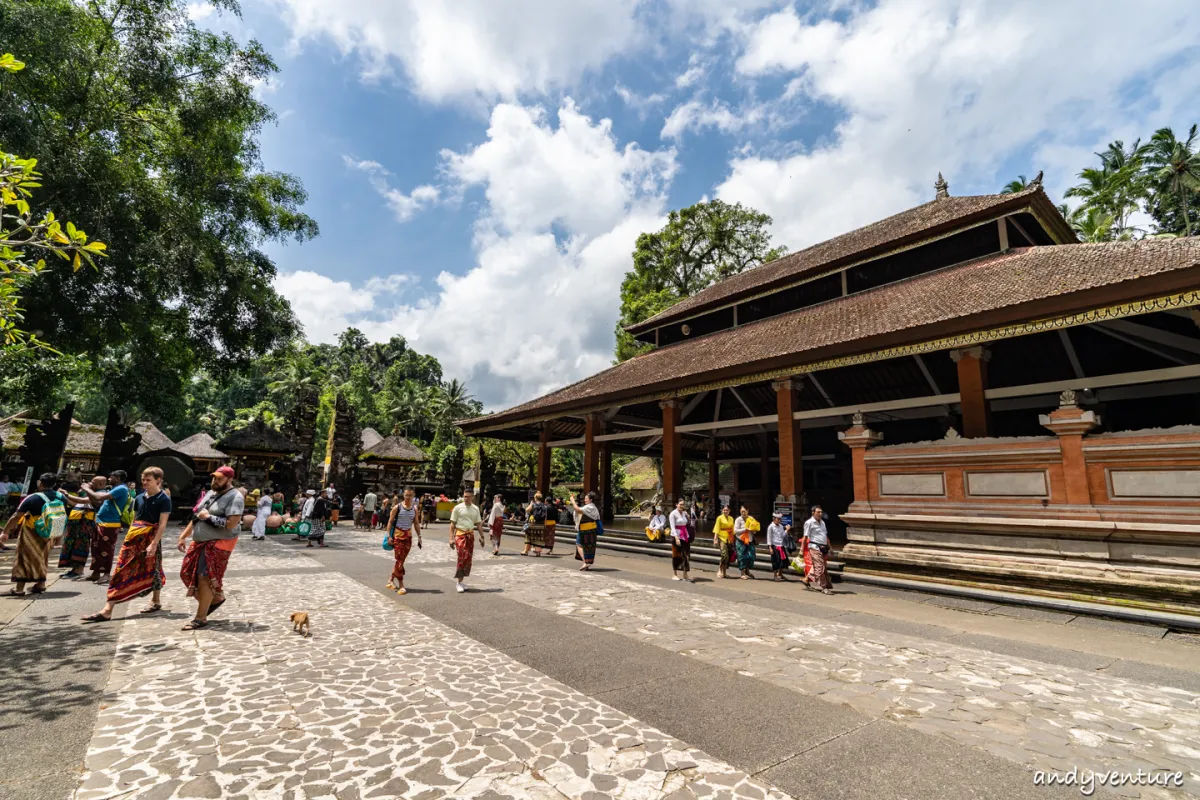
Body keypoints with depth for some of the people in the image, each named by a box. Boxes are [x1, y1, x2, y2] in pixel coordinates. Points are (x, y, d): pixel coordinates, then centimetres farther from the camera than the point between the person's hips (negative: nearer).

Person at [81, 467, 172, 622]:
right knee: (121, 571, 1)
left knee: (152, 570, 8)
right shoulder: (139, 498, 11)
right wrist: (129, 537, 13)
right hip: (134, 537, 6)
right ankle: (107, 610, 4)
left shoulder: (164, 499, -10)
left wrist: (153, 544, -19)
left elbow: (162, 524, -14)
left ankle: (156, 601, 27)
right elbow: (134, 520, 18)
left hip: (151, 538, -6)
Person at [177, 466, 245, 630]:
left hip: (218, 544, -9)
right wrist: (183, 536, 16)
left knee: (205, 578, -5)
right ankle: (216, 597, 32)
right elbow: (196, 516, 19)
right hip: (200, 542, 9)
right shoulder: (210, 493, 11)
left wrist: (209, 517, -18)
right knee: (188, 573, 14)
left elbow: (231, 524, -26)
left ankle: (200, 618, 8)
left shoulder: (235, 497, -17)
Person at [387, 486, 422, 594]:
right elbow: (390, 521, -3)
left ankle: (391, 579, 28)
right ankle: (401, 585, 1)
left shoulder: (415, 508, 5)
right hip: (398, 535, -4)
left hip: (408, 535, 4)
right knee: (399, 560, -5)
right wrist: (389, 535, -10)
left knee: (401, 560, 8)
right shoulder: (397, 507, -6)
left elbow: (416, 524, 11)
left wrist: (419, 537, 8)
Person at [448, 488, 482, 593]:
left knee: (468, 559, 6)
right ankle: (458, 582, -4)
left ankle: (461, 581, 19)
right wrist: (451, 538, -9)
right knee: (462, 558, -15)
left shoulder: (476, 509, 8)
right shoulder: (458, 508, -4)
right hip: (460, 534, -5)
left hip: (470, 535, 5)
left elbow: (478, 524, 14)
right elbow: (452, 524, -3)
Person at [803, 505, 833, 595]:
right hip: (815, 547, -8)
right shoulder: (809, 522, -6)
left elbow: (826, 536, 23)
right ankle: (824, 588, -3)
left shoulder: (822, 522, 17)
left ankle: (807, 579, 24)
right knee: (820, 567, -8)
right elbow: (805, 537, -8)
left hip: (823, 548, 8)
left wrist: (829, 547, 18)